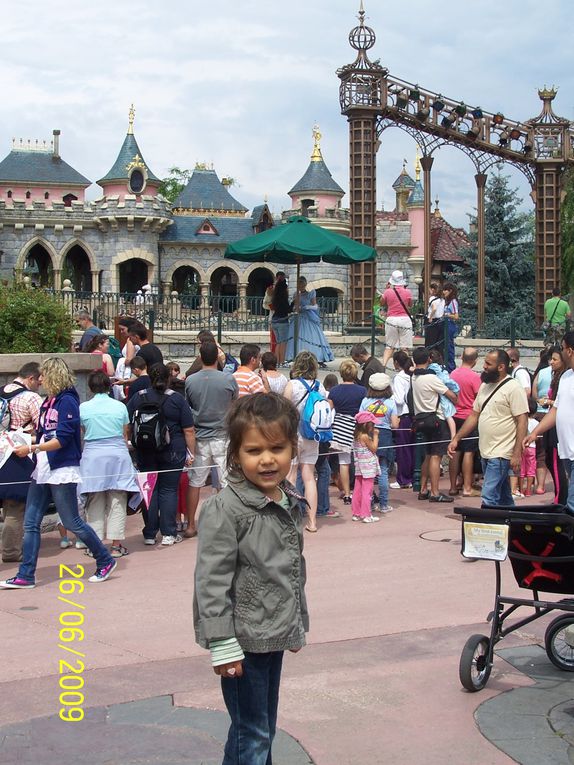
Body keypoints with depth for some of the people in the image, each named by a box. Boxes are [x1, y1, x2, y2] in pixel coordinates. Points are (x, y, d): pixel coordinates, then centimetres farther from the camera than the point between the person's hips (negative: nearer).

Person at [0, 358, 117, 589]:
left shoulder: (67, 401, -12)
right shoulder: (48, 403, 14)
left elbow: (63, 439, -19)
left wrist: (32, 449, -22)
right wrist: (22, 444, 4)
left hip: (62, 471, -8)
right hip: (42, 471, 8)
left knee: (72, 523, -1)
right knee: (30, 523, 3)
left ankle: (105, 561, 16)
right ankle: (25, 576, 6)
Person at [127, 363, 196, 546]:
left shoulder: (137, 398, 3)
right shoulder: (177, 399, -3)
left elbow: (128, 427, 4)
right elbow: (189, 430, -5)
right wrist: (191, 453, 0)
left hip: (145, 452, 2)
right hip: (172, 452, -2)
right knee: (168, 490, 4)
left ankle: (149, 534, 12)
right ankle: (168, 534, 4)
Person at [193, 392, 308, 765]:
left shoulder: (291, 504, 5)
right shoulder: (225, 509, -19)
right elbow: (212, 581, -19)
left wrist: (299, 624, 22)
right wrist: (222, 645, -20)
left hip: (276, 636, 8)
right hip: (243, 640, -8)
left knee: (266, 727, 19)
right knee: (251, 734, -1)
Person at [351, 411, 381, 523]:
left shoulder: (357, 436, 7)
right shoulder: (365, 436, -18)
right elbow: (374, 448, -12)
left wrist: (373, 435, 9)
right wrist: (375, 436, -6)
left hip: (359, 467, 9)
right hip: (368, 467, -9)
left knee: (357, 490, 12)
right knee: (367, 491, -5)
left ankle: (356, 514, 18)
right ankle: (366, 515, -3)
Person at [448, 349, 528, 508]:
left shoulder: (513, 388, -11)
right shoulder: (485, 386, 14)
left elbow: (522, 421, -15)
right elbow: (474, 416, 20)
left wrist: (517, 454, -20)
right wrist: (456, 439, 14)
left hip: (501, 454, -8)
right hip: (486, 453, 8)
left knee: (489, 498, -14)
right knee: (504, 499, 15)